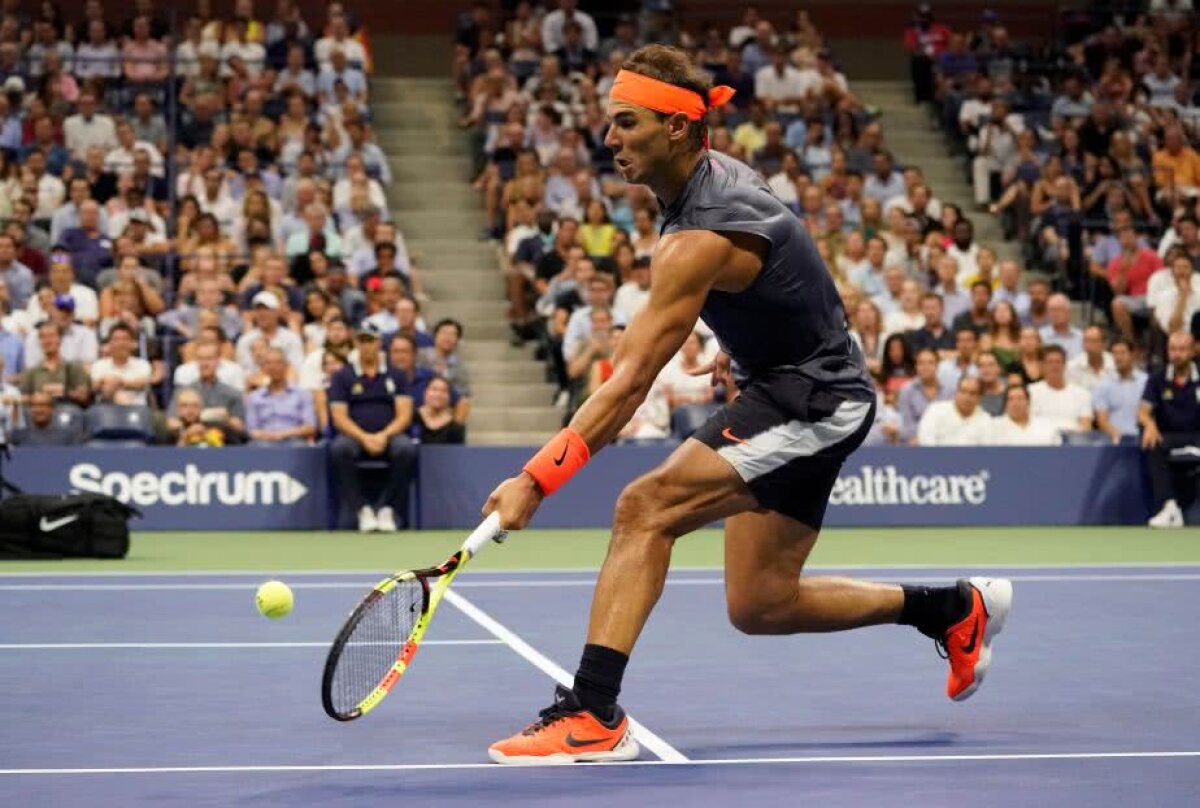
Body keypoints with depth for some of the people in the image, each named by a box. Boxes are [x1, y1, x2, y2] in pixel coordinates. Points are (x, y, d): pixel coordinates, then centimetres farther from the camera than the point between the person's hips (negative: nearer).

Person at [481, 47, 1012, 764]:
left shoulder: (701, 239, -27)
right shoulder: (718, 173, 1)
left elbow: (630, 383, -31)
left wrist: (536, 480, -33)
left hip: (811, 402, -10)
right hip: (784, 388, 10)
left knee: (644, 509, -26)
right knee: (761, 607, 12)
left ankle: (594, 714, -29)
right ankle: (956, 608, 27)